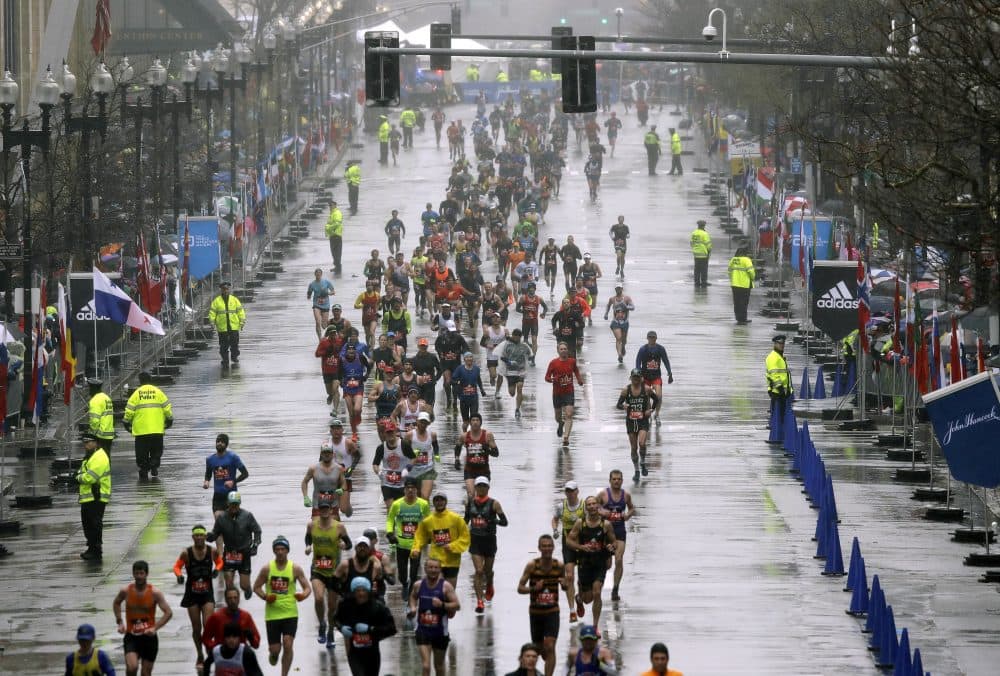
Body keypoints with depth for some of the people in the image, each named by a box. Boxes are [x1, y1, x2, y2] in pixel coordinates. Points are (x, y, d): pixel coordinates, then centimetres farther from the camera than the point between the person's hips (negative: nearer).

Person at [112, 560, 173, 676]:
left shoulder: (154, 593, -11)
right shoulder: (126, 591, -7)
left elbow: (168, 613, -9)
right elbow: (116, 603, 16)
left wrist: (155, 628, -21)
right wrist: (119, 622, 5)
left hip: (149, 636, 0)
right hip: (131, 636, 0)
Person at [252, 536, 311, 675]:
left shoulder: (295, 568, -2)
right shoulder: (267, 569, -1)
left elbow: (307, 588, 2)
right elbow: (256, 587, 7)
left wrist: (303, 595, -21)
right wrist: (265, 597, -12)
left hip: (290, 613, -1)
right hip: (272, 614, 1)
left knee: (288, 645, -13)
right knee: (275, 649, 4)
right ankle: (273, 654, 43)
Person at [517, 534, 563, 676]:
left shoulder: (559, 566, -4)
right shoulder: (532, 565, -9)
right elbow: (520, 588, -7)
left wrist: (564, 584, -13)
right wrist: (534, 588, -26)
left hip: (552, 611, 0)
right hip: (535, 612, 0)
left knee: (550, 647, -14)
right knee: (538, 647, 14)